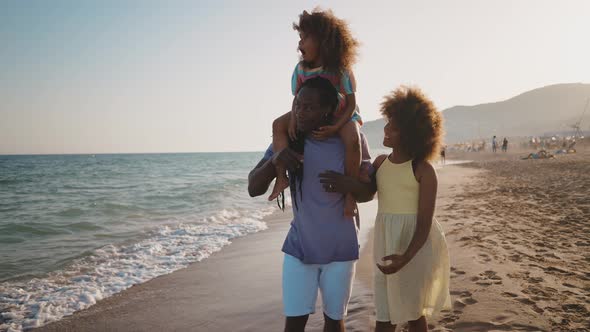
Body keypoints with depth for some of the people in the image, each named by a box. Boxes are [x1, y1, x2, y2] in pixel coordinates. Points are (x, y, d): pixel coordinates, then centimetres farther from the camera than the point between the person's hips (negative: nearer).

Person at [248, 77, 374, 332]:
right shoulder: (288, 140, -6)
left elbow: (369, 192, -4)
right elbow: (254, 188, -9)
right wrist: (273, 161, -29)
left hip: (340, 249, 0)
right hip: (300, 247, 1)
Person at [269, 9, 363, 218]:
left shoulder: (340, 69, -21)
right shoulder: (301, 69, -8)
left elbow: (351, 103, -18)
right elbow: (297, 98, 0)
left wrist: (334, 128, -31)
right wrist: (293, 119, -21)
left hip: (342, 114, -5)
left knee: (352, 139, -36)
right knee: (279, 125, -14)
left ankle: (350, 193, -21)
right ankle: (281, 176, -19)